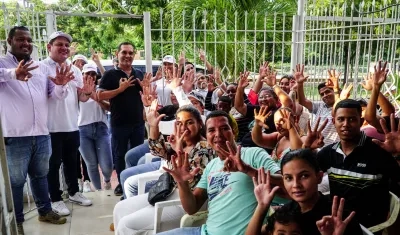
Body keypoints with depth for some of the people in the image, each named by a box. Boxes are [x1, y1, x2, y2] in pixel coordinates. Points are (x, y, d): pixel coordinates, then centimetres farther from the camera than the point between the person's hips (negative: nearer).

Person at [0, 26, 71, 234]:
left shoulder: (42, 68, 13)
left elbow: (57, 95, 11)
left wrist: (61, 84, -11)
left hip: (41, 134, 5)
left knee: (40, 175, 19)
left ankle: (45, 211, 33)